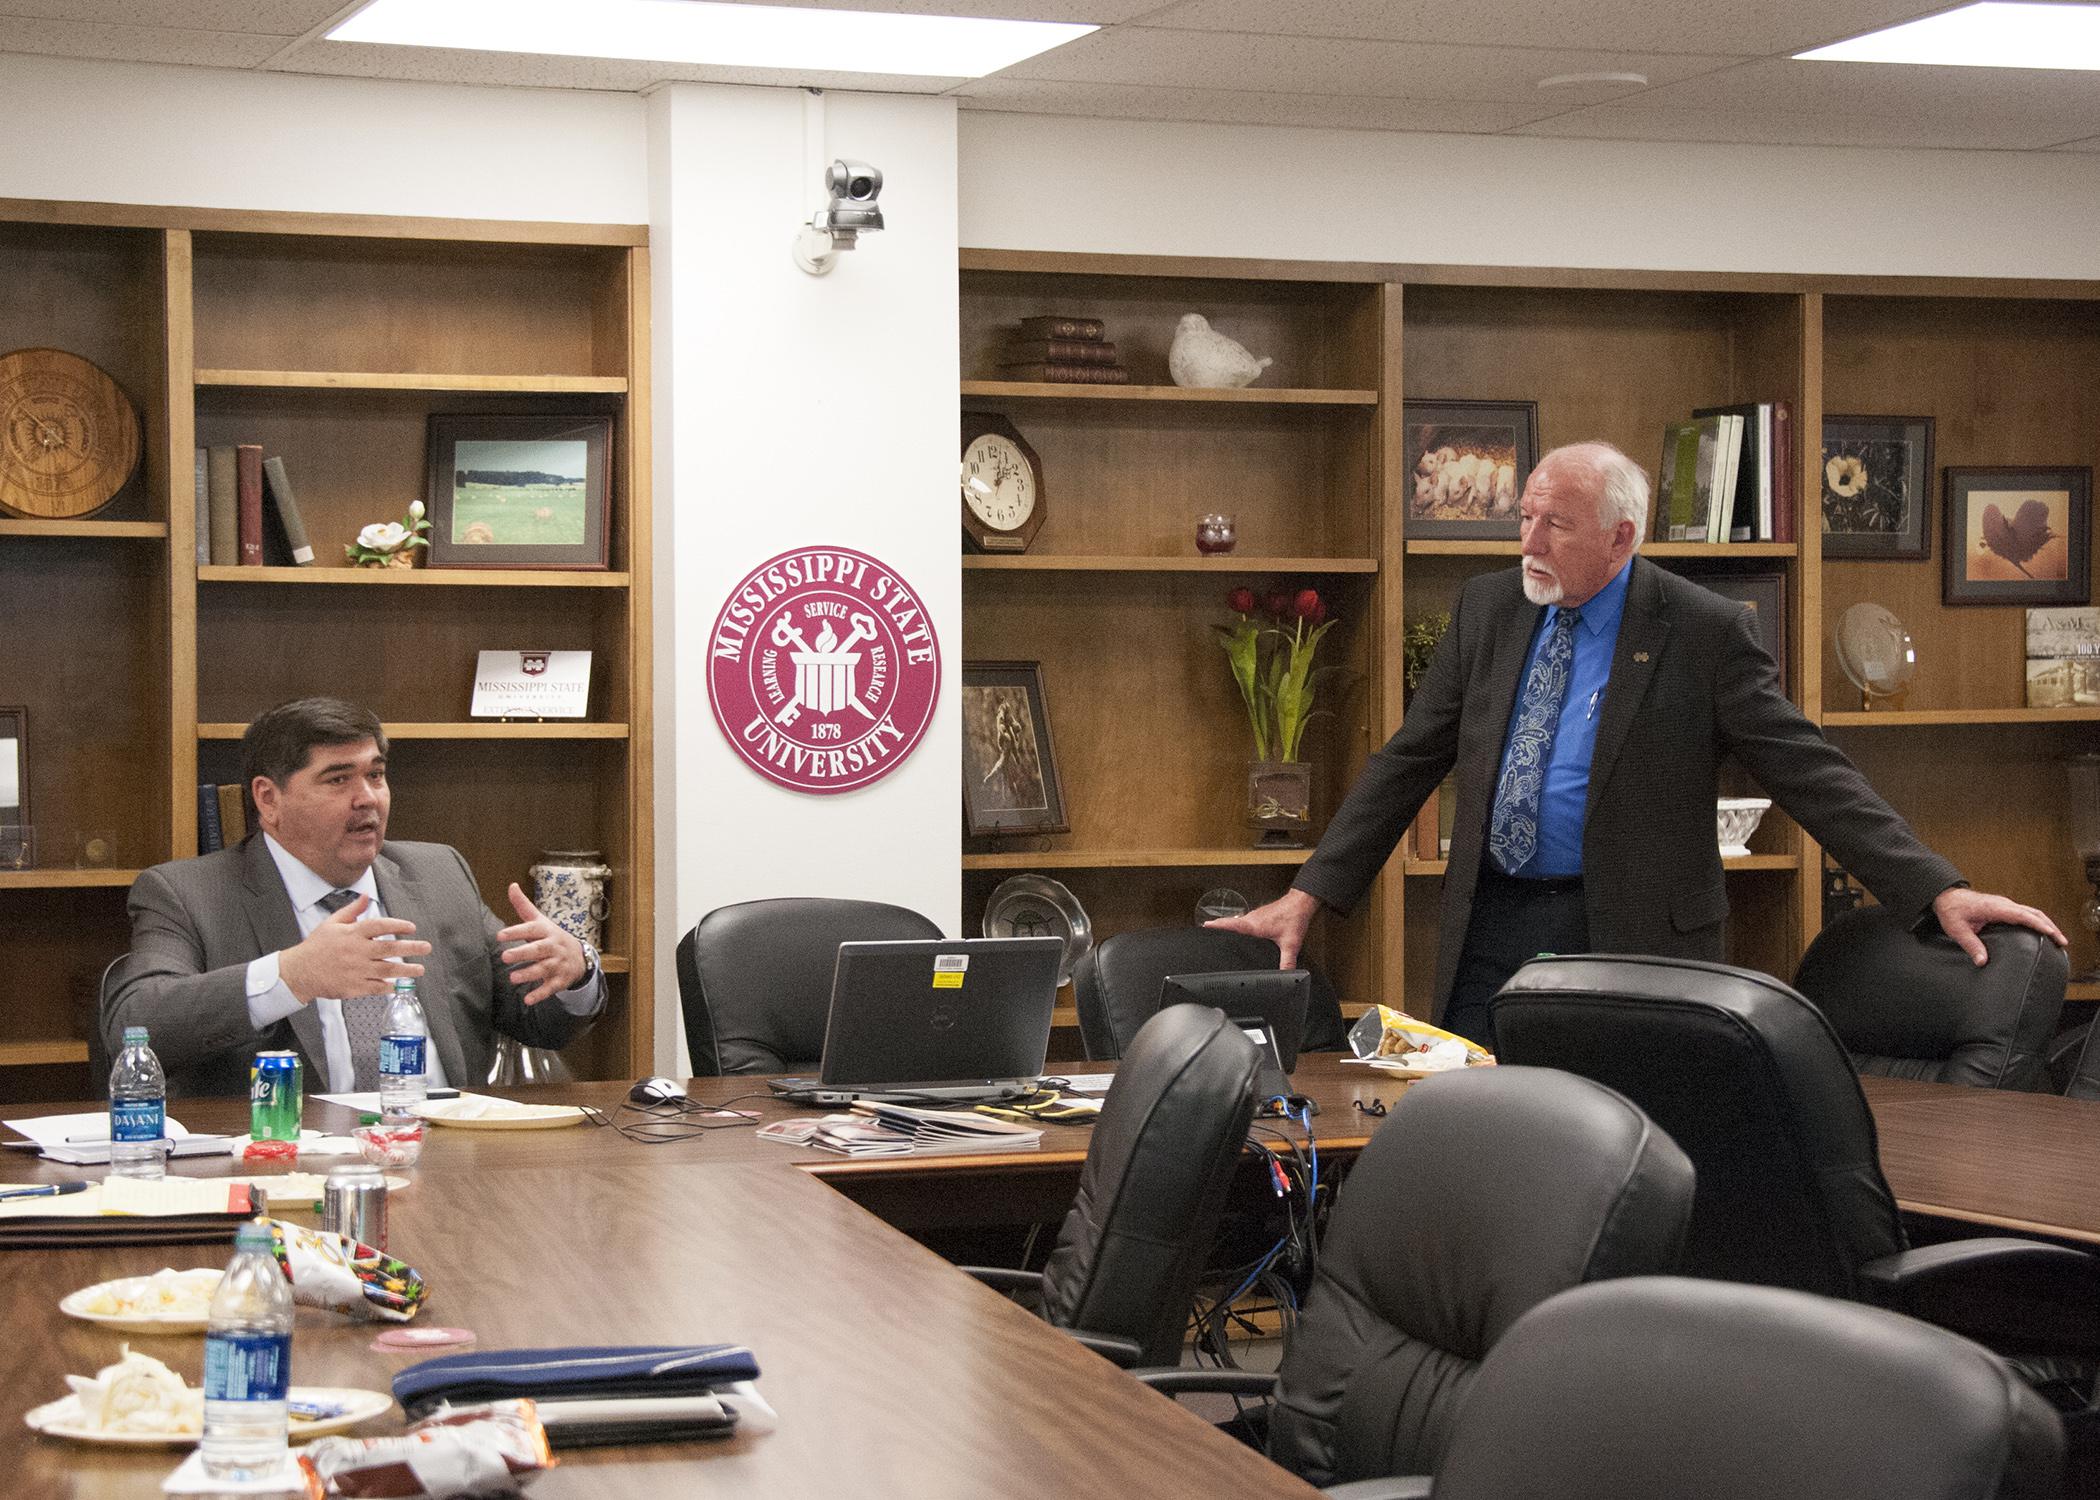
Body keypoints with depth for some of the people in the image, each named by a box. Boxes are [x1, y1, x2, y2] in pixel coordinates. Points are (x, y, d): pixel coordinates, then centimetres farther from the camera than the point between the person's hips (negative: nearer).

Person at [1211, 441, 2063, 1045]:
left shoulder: (1704, 633, -8)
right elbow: (1408, 762, 10)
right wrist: (1311, 894, 5)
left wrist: (1938, 891, -17)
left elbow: (1811, 773, -9)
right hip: (1491, 926, 4)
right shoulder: (1489, 608, 6)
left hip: (1630, 937, -4)